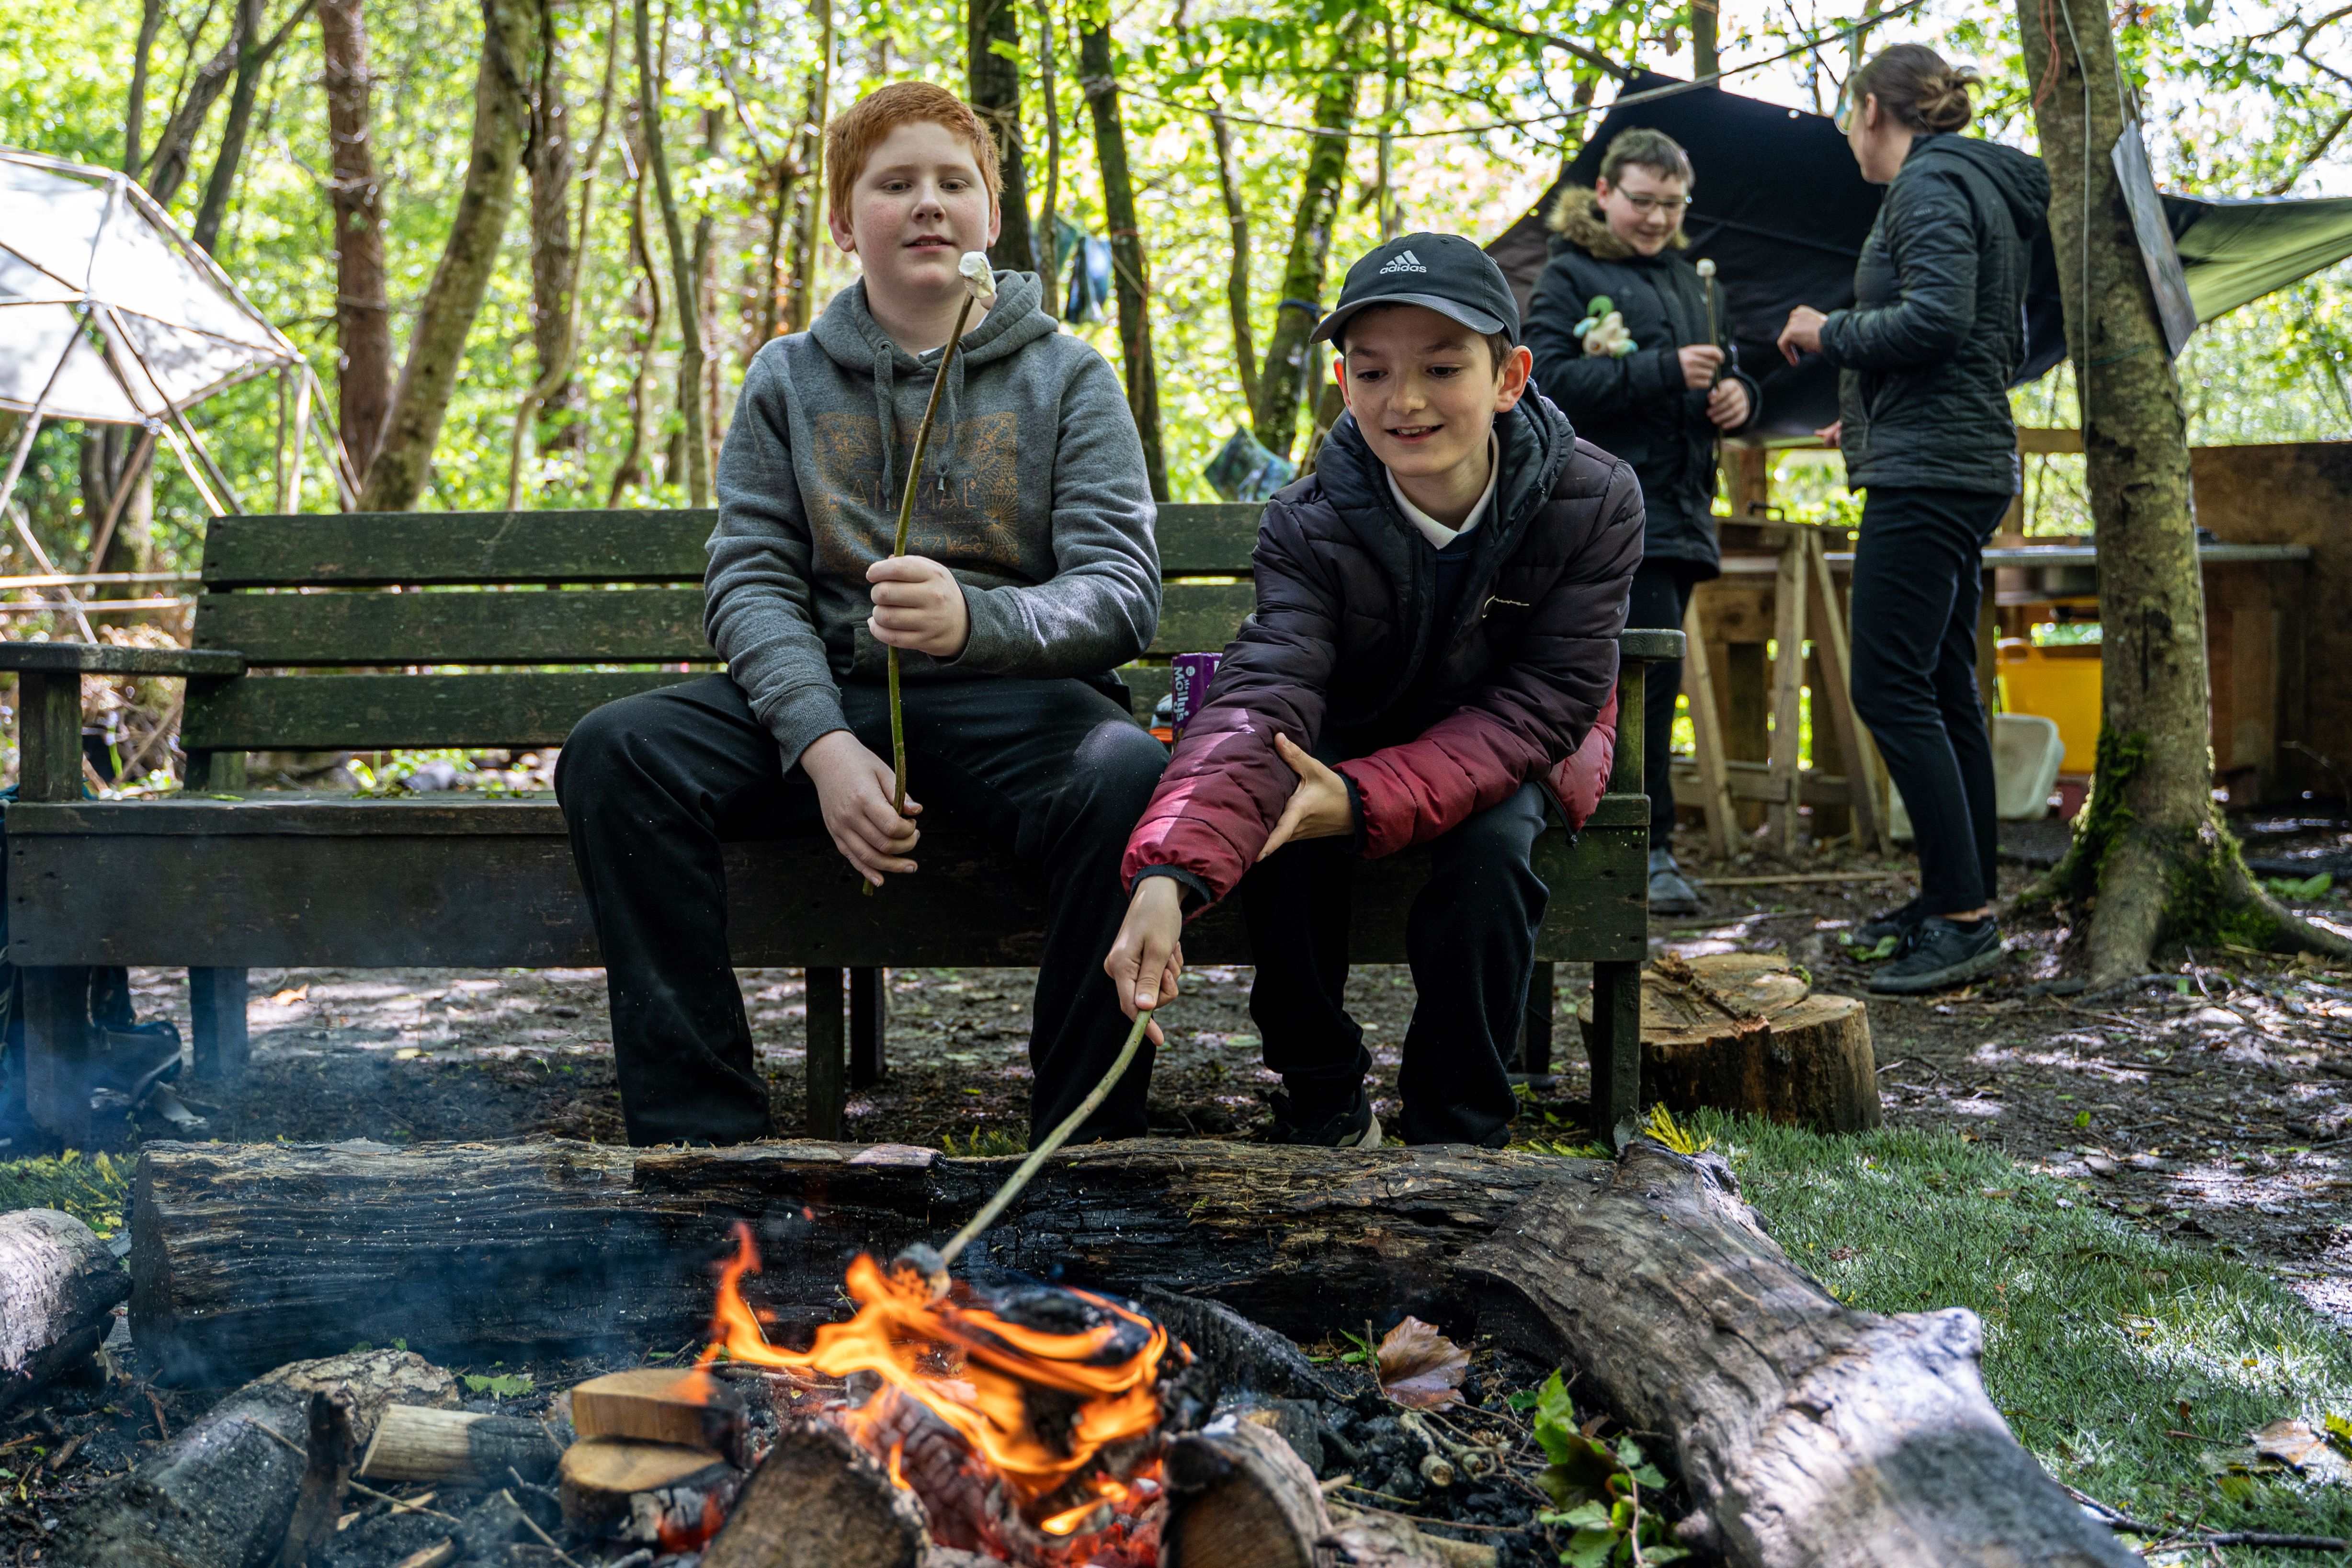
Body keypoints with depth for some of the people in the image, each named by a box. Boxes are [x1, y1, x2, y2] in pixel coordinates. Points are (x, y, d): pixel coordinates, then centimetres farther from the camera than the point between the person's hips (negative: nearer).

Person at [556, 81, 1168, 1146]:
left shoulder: (1068, 379, 7)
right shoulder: (788, 380, 13)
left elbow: (1123, 596, -5)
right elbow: (749, 583, 3)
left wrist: (975, 620, -29)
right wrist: (822, 744, -18)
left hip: (1012, 700, -2)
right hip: (829, 697, 2)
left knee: (1127, 773, -36)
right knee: (612, 755, -23)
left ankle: (1085, 1146, -22)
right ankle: (702, 1131, -19)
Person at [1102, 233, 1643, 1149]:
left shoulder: (1592, 502, -22)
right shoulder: (1309, 527, -23)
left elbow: (1544, 702, -23)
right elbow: (1264, 697, -37)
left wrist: (1369, 799, -39)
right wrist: (1167, 875, -56)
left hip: (1514, 758, 0)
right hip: (1350, 744, 1)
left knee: (1489, 843, -32)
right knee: (1276, 811, -29)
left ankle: (1456, 1141, -14)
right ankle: (1324, 1105, -7)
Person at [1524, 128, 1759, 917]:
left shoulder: (1690, 280, 22)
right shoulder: (1570, 276, -1)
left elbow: (1726, 367, 29)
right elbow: (1550, 381, -14)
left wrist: (1738, 394, 4)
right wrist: (1664, 371, -21)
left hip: (1681, 510, 8)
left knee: (1635, 681, 10)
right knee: (1651, 670, -16)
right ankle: (1647, 850, -12)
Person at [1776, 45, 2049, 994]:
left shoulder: (1929, 184, -10)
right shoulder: (1979, 186, 21)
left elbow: (1935, 318, -24)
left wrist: (1829, 332, -8)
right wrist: (1872, 417, 28)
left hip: (1928, 475, -11)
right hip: (1967, 465, 11)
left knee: (1891, 689, -12)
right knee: (1944, 691, 12)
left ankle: (1965, 917, -12)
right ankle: (1959, 899, 17)